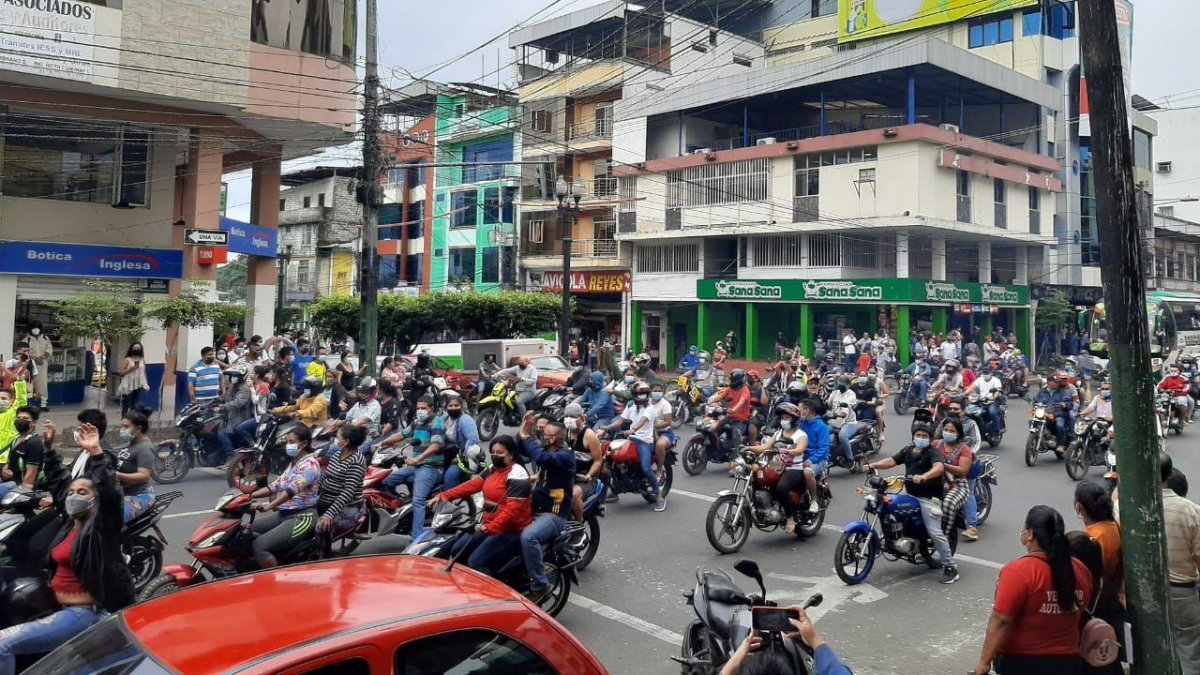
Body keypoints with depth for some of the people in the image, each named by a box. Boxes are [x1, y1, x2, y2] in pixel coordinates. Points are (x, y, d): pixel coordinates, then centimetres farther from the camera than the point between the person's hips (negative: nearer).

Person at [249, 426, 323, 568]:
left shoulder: (309, 463, -14)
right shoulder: (294, 462, 17)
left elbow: (292, 489, -27)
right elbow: (276, 485, 15)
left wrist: (268, 506, -37)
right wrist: (250, 495, 3)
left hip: (303, 517, -10)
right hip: (284, 513, 10)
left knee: (260, 546, -22)